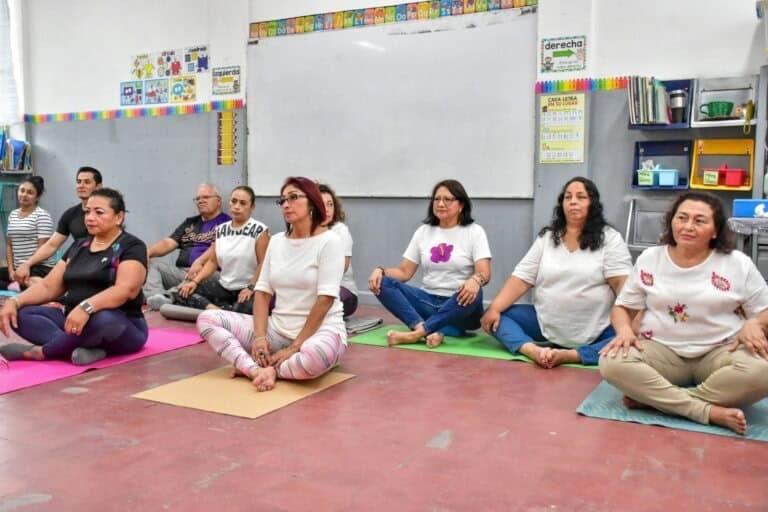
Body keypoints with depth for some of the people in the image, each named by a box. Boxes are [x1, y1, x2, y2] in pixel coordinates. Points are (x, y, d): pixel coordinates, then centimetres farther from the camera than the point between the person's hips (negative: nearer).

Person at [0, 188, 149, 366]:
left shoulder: (131, 246, -7)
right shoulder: (79, 246, 15)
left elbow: (126, 289, -24)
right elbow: (48, 286, 12)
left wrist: (86, 307, -39)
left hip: (121, 328, -7)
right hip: (73, 321, 7)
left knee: (103, 319, -40)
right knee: (21, 314, -14)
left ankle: (38, 352, -20)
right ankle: (87, 349, -32)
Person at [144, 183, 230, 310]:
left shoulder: (226, 223, 5)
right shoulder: (189, 223, 27)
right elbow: (168, 243, 18)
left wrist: (200, 262, -29)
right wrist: (147, 252, -2)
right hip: (180, 272, 6)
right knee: (150, 262, -13)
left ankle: (169, 296, -51)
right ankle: (156, 297, -39)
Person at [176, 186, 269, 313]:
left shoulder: (259, 230, -9)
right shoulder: (220, 229, 10)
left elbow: (263, 264, -12)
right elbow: (212, 261, 11)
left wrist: (251, 288, -21)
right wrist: (195, 281, -1)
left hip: (246, 289, -6)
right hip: (224, 286, 6)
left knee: (246, 307, -39)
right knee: (183, 292, -11)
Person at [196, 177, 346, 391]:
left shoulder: (328, 241, -9)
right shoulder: (276, 241, 10)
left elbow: (325, 300, -16)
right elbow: (263, 291, 5)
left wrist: (295, 347, -19)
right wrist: (260, 336, -11)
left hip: (320, 330, -6)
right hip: (278, 328, 6)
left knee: (315, 355, -42)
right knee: (207, 319, -7)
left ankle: (262, 369, -14)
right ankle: (259, 370, -24)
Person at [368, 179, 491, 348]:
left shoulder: (474, 232, -1)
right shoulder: (423, 232, 10)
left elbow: (484, 273, -15)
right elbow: (404, 272, 6)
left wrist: (475, 280, -39)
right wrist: (380, 270, -14)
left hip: (459, 304, -3)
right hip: (428, 300, 4)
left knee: (473, 293, -38)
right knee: (382, 283, -19)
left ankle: (416, 333, -39)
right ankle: (432, 330, -38)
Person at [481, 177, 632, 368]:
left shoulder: (610, 238, -1)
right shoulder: (546, 237, 7)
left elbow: (622, 284, -11)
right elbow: (521, 278, 1)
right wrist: (494, 308, -13)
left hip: (594, 333, -3)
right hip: (546, 324, 3)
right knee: (496, 318, -15)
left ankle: (567, 356, -39)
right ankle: (535, 351, -38)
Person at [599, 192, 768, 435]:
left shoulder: (738, 264, 2)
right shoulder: (649, 259, 4)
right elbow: (622, 307, 9)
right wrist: (624, 329, -13)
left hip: (720, 352, 0)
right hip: (661, 350, 1)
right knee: (612, 363, -31)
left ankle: (651, 398, -29)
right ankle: (710, 411, -31)